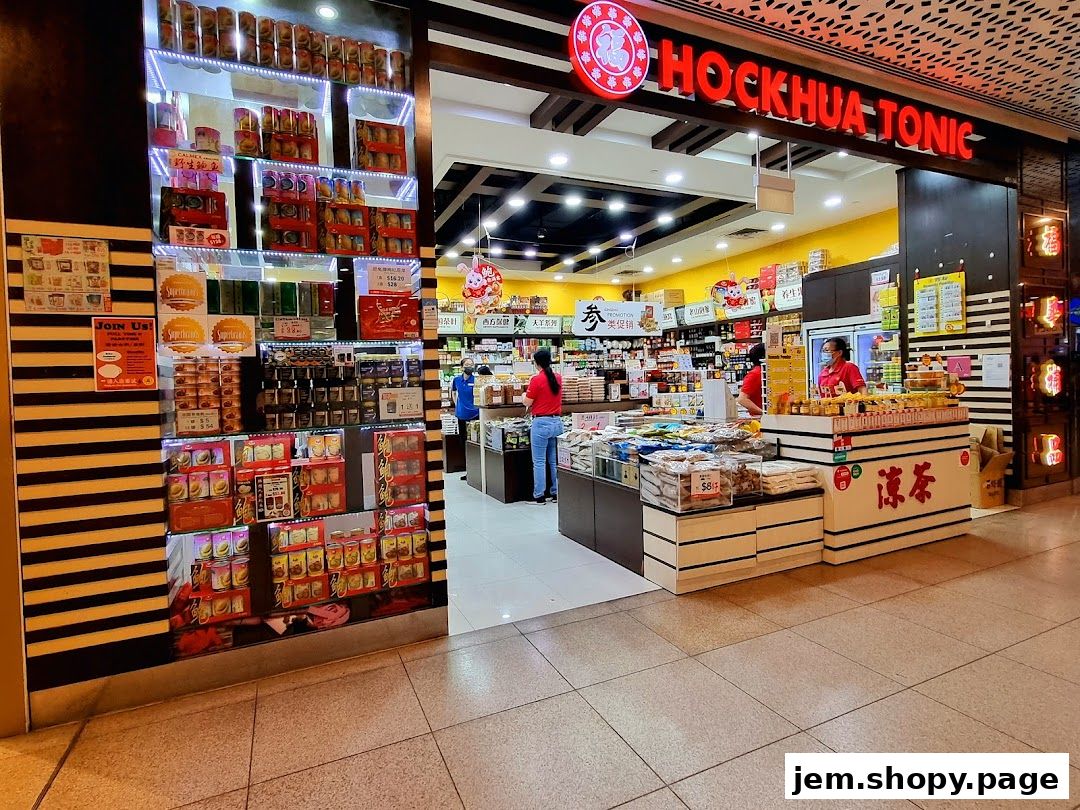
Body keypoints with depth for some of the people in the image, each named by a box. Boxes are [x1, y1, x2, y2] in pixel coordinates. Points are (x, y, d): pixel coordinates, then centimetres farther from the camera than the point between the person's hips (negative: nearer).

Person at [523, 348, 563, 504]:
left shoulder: (537, 380, -13)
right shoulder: (558, 378, 6)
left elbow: (527, 403, -7)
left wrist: (525, 394, 13)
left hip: (541, 423, -6)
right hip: (557, 422, 6)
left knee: (539, 462, 2)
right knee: (555, 460, 13)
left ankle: (538, 496, 8)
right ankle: (557, 493, 18)